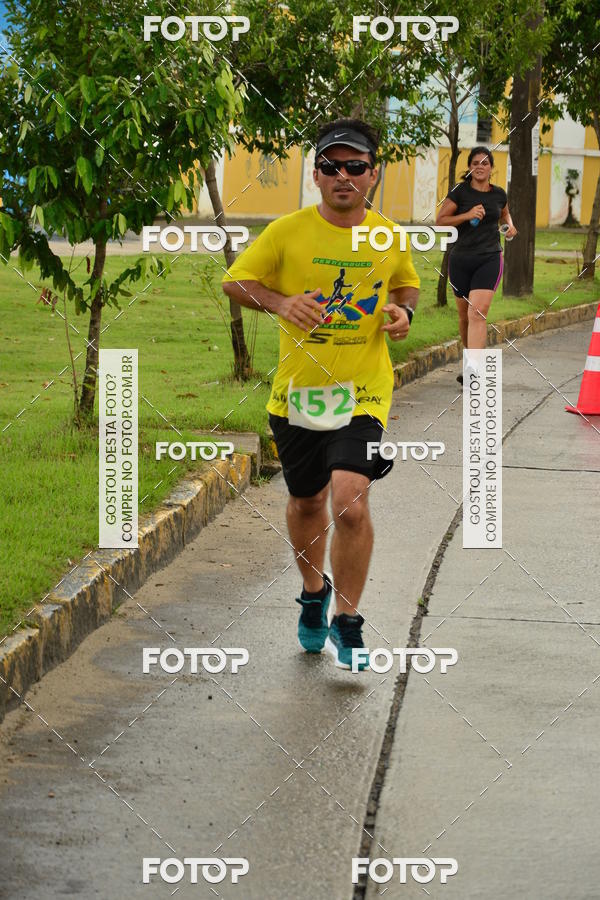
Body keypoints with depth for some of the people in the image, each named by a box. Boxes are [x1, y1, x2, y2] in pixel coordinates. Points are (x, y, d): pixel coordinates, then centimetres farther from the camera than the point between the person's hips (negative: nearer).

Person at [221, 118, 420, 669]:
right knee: (307, 502, 17)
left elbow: (407, 285, 20)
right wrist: (279, 302, -15)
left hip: (363, 392, -1)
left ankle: (346, 624, -1)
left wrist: (403, 311, -3)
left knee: (350, 502, -18)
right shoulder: (287, 232, -5)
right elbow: (235, 282, 3)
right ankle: (314, 594, 45)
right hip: (297, 391, 1)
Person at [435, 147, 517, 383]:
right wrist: (468, 215, -15)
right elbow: (440, 220, -4)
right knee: (464, 315, 10)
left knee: (478, 313, -16)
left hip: (489, 259, -1)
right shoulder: (460, 192, -2)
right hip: (461, 259, 1)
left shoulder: (499, 194, 6)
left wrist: (510, 225, 7)